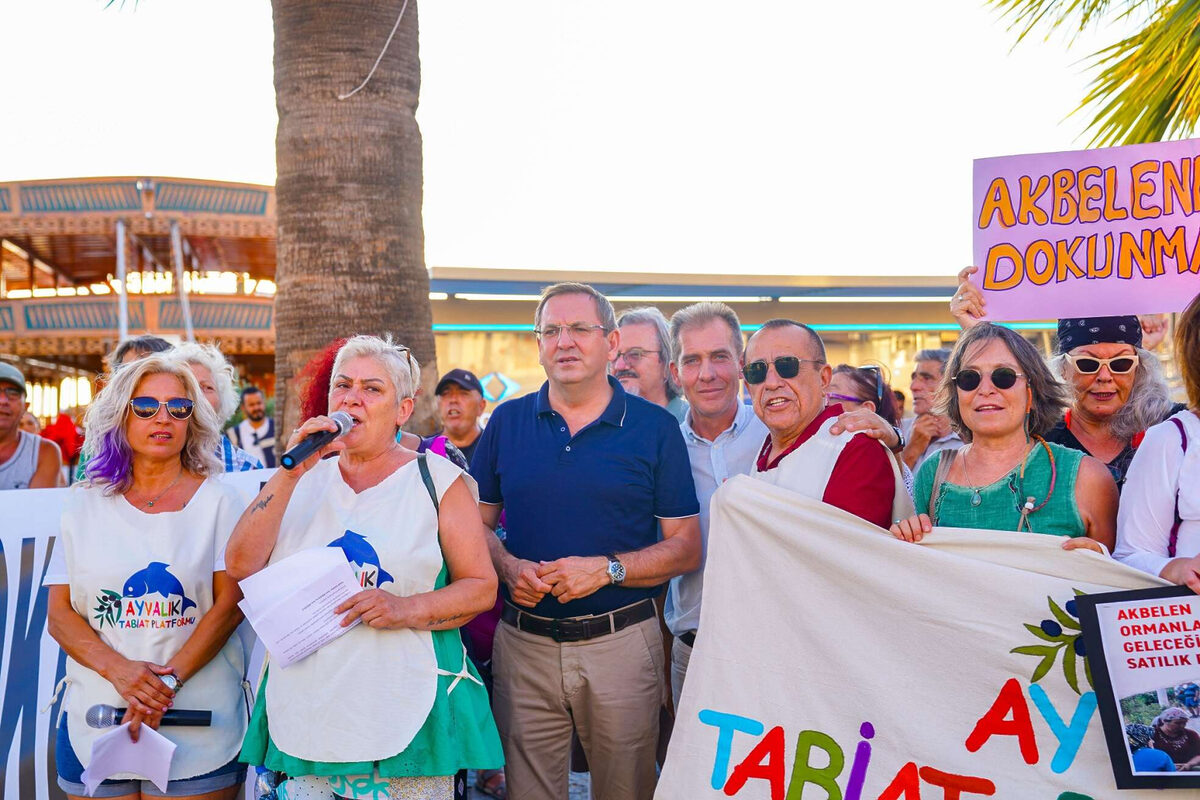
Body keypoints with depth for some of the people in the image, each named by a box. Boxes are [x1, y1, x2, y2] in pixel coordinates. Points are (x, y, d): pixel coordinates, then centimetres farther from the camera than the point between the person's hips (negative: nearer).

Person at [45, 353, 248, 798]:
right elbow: (59, 615, 3)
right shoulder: (84, 505, 7)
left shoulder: (219, 501, 1)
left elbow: (231, 603, -6)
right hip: (94, 724, 2)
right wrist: (118, 669, -14)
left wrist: (169, 681, -16)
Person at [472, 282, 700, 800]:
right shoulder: (507, 422, 6)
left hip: (622, 643, -1)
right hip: (524, 641, 2)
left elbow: (686, 548, -2)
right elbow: (478, 521, 10)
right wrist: (508, 566, -10)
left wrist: (607, 569, -16)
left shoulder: (655, 428, -2)